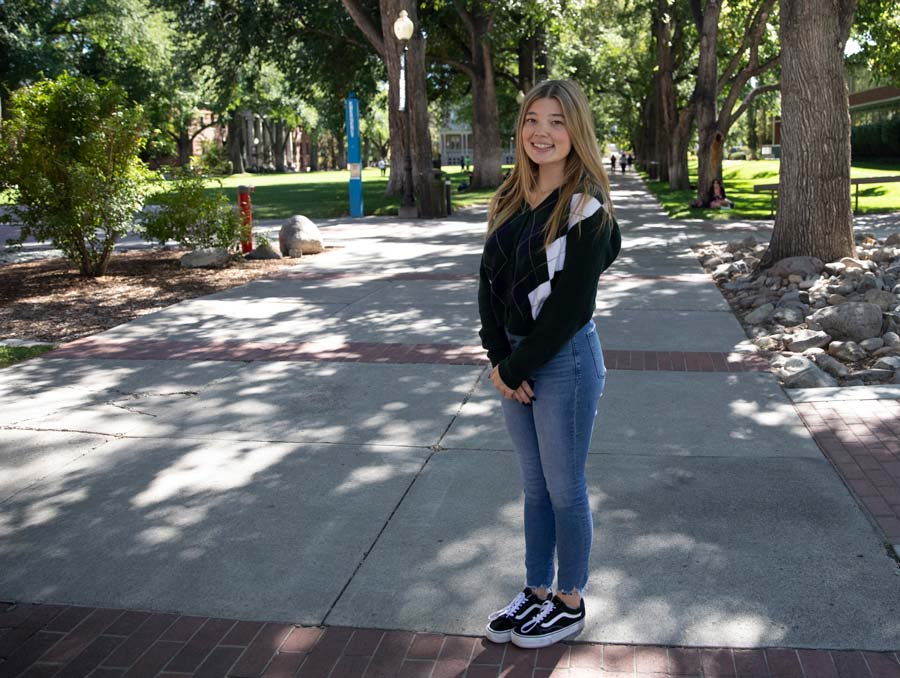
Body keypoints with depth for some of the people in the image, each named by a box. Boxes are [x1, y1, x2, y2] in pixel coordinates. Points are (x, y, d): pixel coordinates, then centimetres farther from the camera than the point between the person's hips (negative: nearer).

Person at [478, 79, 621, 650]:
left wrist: (515, 368, -14)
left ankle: (570, 603, 26)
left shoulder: (586, 209, -14)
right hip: (516, 361, 7)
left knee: (565, 490, 7)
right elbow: (489, 282, 4)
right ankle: (537, 591, 34)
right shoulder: (511, 201, 7)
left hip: (566, 361, -7)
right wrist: (499, 359, -8)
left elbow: (570, 306, -19)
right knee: (534, 485, 18)